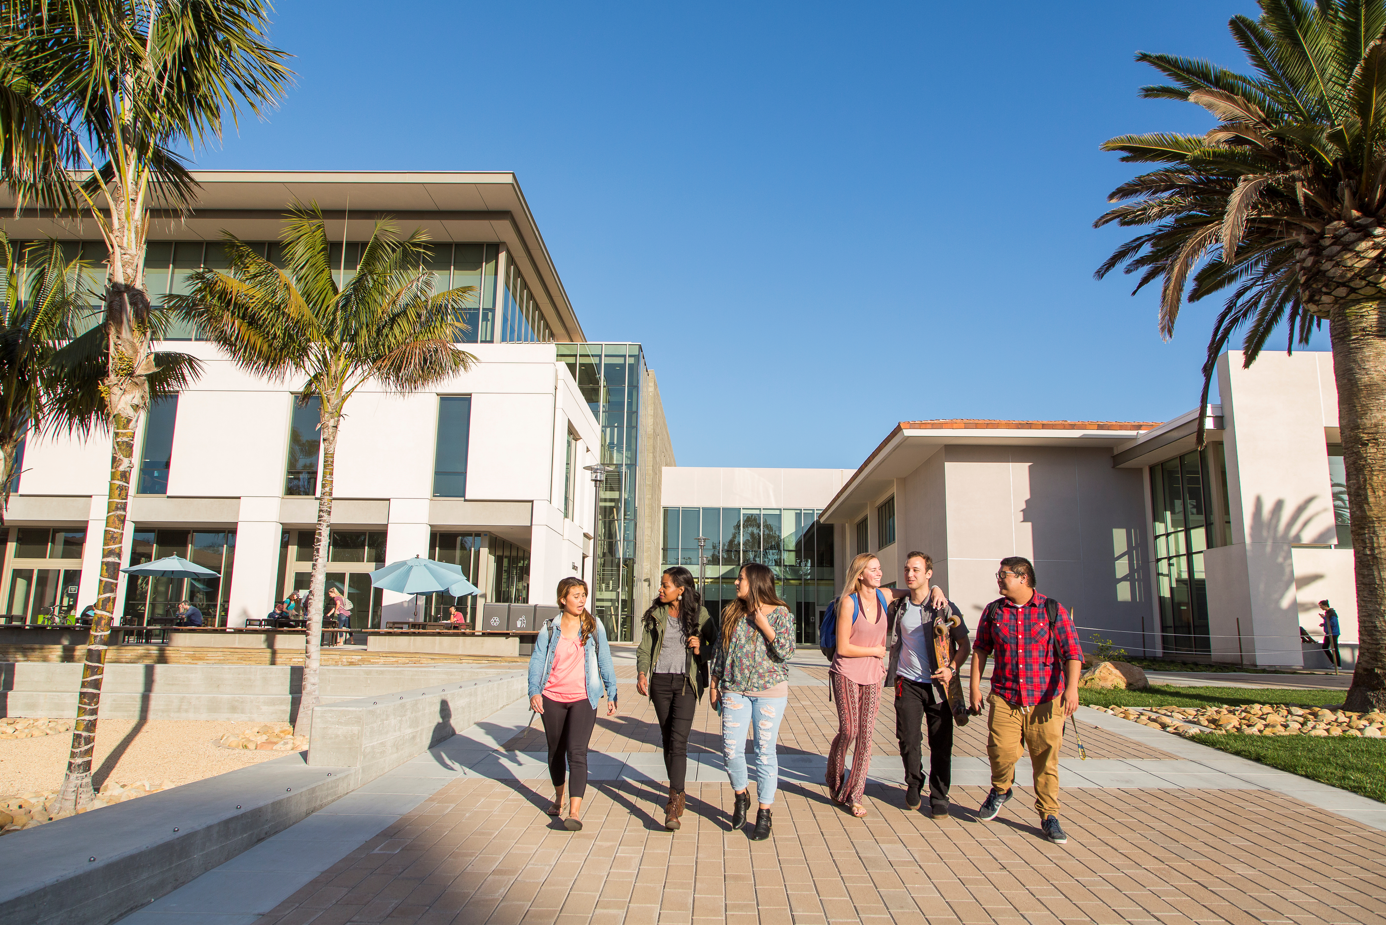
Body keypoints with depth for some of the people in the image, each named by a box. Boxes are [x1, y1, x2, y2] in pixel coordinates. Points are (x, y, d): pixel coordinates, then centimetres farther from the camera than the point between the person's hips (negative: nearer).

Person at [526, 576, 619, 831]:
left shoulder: (594, 627, 3)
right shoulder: (549, 629, 3)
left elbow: (605, 662, 6)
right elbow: (536, 660, 0)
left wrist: (611, 694, 4)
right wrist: (534, 691, -13)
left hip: (583, 698, -2)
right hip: (552, 698, 2)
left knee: (577, 752, -14)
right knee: (556, 751, 16)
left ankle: (575, 812, -15)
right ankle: (559, 797, 39)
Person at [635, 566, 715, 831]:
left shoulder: (699, 613, -2)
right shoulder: (656, 613, 6)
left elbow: (715, 644, 6)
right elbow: (644, 648, 6)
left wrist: (701, 648, -15)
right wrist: (641, 673, -10)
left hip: (686, 681, -3)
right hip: (660, 681, 3)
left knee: (678, 740, -13)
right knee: (667, 739, 10)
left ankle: (673, 804, -13)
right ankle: (679, 793, 26)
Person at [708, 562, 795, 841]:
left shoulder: (780, 614, -4)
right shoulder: (730, 612, 6)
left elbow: (787, 652, -10)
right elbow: (719, 650, 11)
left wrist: (764, 626, -17)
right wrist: (713, 684, 10)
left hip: (769, 691, -3)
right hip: (734, 689, 3)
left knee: (765, 750, 2)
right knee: (730, 748, -1)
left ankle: (765, 812, 16)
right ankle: (740, 796, 27)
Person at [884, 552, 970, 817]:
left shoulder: (945, 607, -3)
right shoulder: (897, 607, 5)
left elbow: (964, 645, 1)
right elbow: (881, 633, 22)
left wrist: (952, 668, -12)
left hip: (938, 683, -2)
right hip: (908, 683, 2)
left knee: (941, 744, 2)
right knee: (908, 739, 3)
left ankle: (939, 796, 17)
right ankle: (913, 785, 27)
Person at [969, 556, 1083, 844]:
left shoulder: (1052, 610, -1)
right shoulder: (993, 611, 7)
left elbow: (1072, 652, -5)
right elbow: (980, 649, 13)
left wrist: (1071, 687, -18)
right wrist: (975, 687, 9)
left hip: (1045, 701, -1)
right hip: (1004, 699, 1)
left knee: (1046, 760, 3)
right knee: (1001, 752, -9)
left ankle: (1049, 816, 20)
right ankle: (1000, 790, 22)